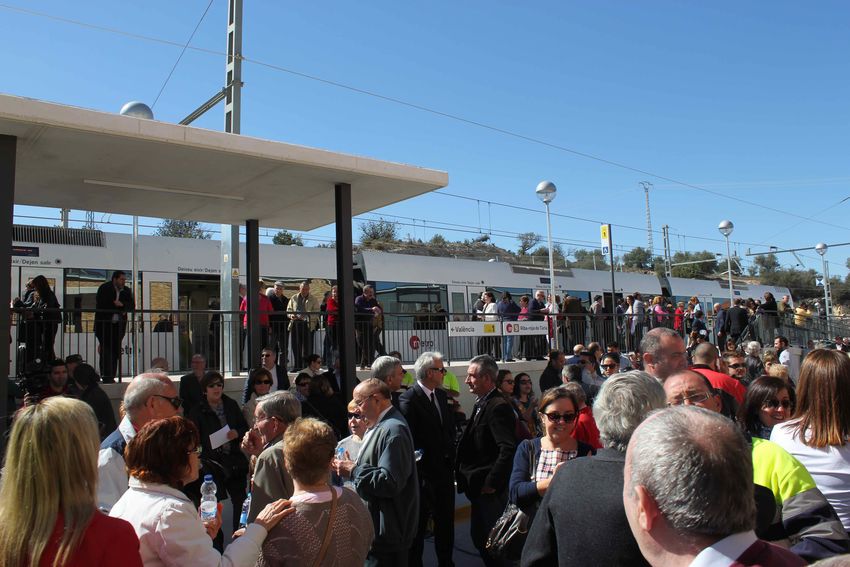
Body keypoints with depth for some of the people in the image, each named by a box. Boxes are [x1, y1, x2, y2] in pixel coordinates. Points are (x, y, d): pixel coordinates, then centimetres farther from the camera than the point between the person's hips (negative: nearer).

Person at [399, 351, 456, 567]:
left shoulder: (442, 395, 6)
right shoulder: (408, 399, -18)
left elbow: (449, 428, 11)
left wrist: (451, 458, 4)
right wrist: (417, 468, -17)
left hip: (444, 470, 7)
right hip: (423, 474, -7)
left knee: (445, 521, 19)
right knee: (418, 524, 10)